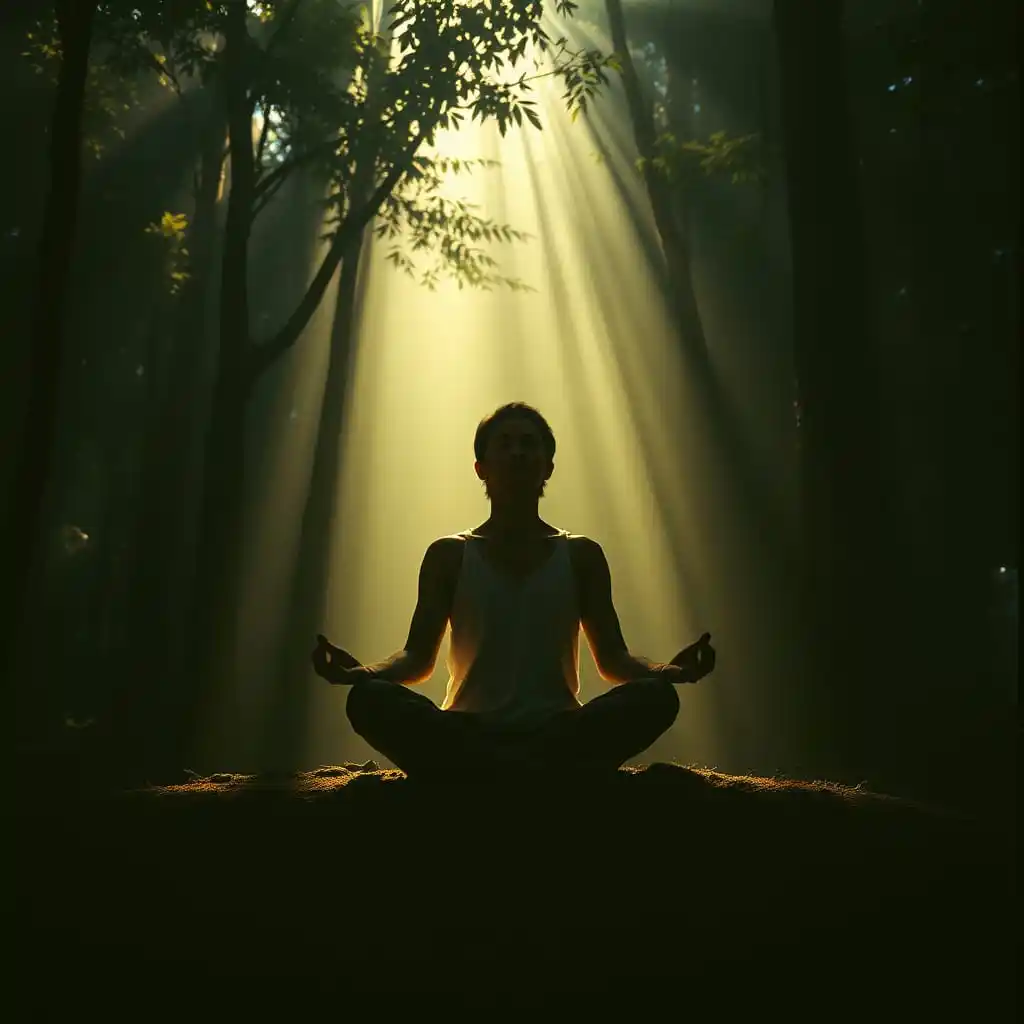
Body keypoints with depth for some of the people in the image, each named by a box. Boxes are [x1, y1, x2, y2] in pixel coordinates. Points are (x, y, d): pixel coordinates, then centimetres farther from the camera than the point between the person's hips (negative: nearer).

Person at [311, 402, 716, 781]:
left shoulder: (581, 556, 12)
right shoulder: (449, 556, 10)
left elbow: (613, 658, 8)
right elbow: (418, 657, 7)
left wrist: (668, 670, -14)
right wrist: (361, 672, -16)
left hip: (556, 735, 1)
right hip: (470, 736, 0)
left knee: (657, 696, -27)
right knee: (368, 699, -29)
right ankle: (536, 777, -32)